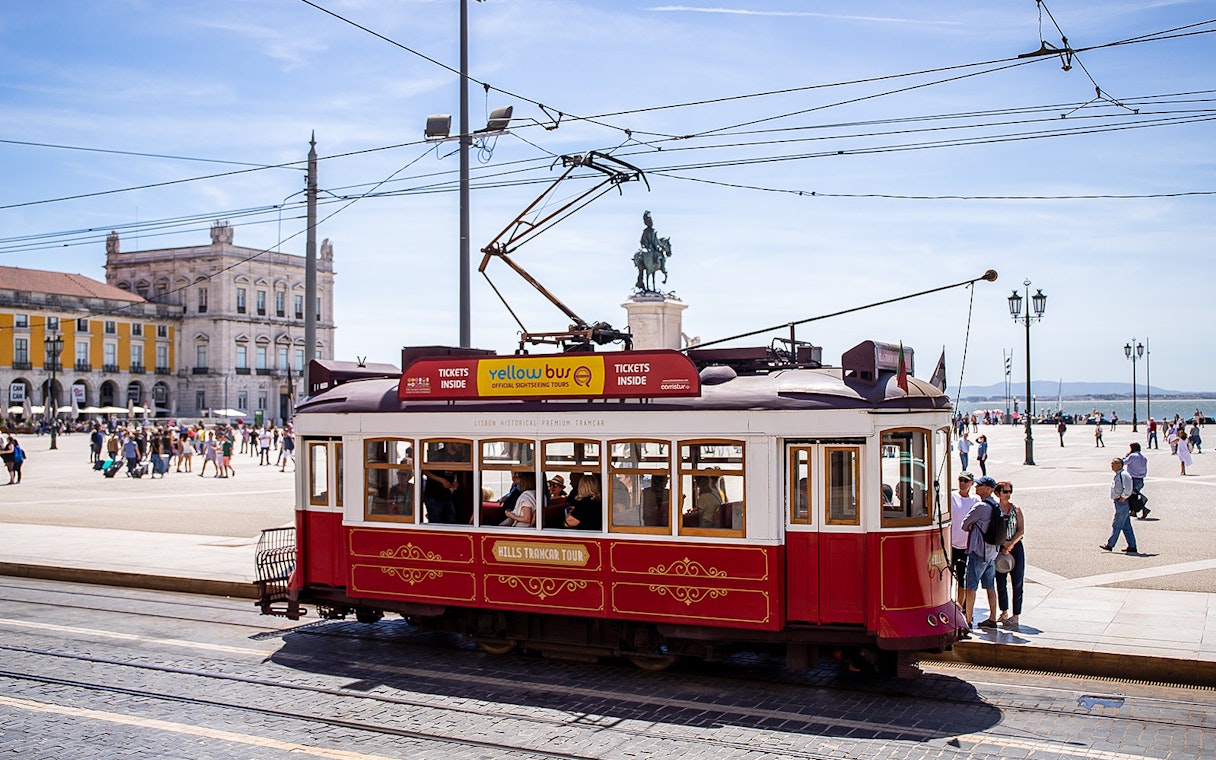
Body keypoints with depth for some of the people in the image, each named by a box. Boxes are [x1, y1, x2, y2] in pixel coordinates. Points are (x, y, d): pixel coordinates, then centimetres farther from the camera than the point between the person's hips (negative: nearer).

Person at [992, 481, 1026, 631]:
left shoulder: (1016, 509, 3)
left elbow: (1021, 530, -1)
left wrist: (1010, 544, -11)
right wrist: (1003, 545, -12)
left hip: (1015, 547, 0)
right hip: (999, 549, 0)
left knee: (1017, 583, -4)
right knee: (1000, 582, 7)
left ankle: (1015, 617, -2)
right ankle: (1004, 613, 22)